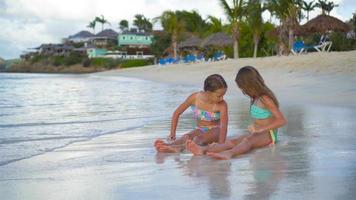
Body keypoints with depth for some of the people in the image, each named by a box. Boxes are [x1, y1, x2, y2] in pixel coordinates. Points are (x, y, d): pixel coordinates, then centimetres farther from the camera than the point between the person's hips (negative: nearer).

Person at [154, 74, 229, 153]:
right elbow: (177, 113, -3)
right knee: (186, 136, -32)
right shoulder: (194, 98, -14)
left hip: (214, 131, -3)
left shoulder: (222, 105, -21)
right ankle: (169, 145, -64)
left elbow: (223, 125, -31)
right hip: (200, 130, 3)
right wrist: (172, 134, -5)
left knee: (200, 138, -36)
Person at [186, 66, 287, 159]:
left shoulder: (265, 99, -10)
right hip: (257, 133, 7)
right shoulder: (256, 98, 16)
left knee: (248, 140, -38)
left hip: (268, 134, -7)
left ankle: (228, 153, -70)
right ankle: (203, 149, -45)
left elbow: (282, 120, -17)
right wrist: (255, 127, 3)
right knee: (232, 141, -20)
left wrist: (261, 129, -20)